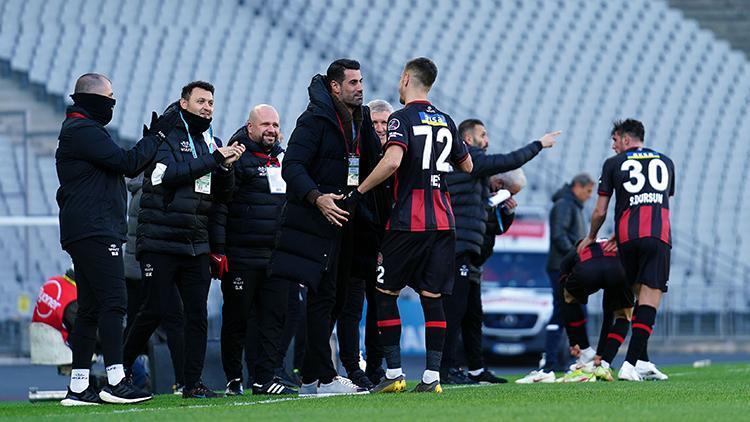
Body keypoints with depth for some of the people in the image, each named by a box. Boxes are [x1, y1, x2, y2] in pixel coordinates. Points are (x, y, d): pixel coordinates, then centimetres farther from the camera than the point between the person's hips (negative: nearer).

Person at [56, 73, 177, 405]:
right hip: (94, 231, -11)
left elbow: (126, 166, 23)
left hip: (85, 234, 11)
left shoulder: (80, 130, 25)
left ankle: (78, 387, 7)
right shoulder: (83, 131, -10)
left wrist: (152, 138, 14)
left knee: (90, 309, 8)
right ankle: (115, 381, -19)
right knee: (113, 302, -14)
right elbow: (127, 163, -15)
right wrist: (157, 136, -5)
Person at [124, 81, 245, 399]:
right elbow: (169, 174, -21)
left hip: (196, 243, 6)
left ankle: (193, 382, 2)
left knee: (198, 313, -1)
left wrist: (227, 167, -5)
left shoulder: (212, 142, 15)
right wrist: (214, 159, -19)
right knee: (158, 308, -8)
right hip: (160, 239, -6)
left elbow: (222, 194, 14)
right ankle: (121, 366, 9)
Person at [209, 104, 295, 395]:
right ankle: (234, 379, 11)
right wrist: (218, 250, -18)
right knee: (236, 319, 2)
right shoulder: (237, 158, -7)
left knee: (275, 317, 1)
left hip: (276, 257, 6)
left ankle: (264, 379, 3)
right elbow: (219, 207, -12)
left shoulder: (283, 159, 15)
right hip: (241, 258, -6)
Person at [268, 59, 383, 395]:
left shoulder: (360, 121, 15)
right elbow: (292, 166, -17)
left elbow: (371, 167, 19)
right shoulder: (316, 119, -10)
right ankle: (324, 377, -7)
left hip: (348, 221, 8)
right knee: (323, 296, -8)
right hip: (320, 218, -8)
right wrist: (317, 197, -30)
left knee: (328, 297, 9)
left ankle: (311, 378, 14)